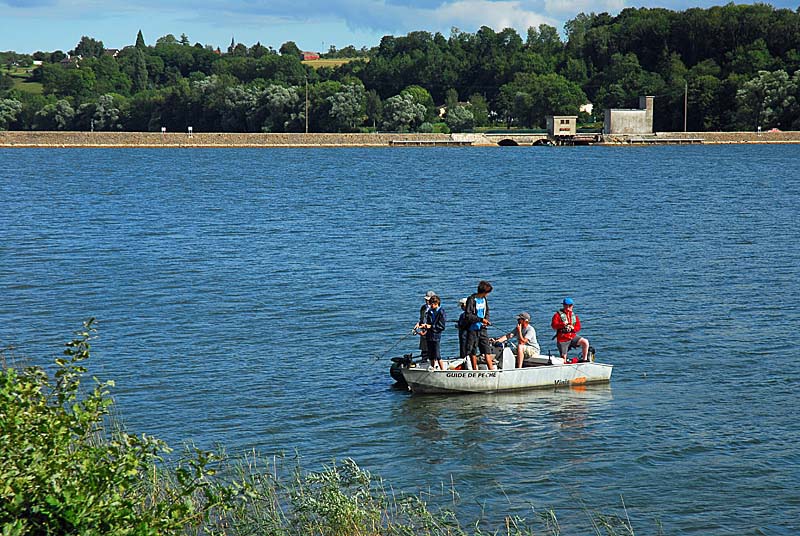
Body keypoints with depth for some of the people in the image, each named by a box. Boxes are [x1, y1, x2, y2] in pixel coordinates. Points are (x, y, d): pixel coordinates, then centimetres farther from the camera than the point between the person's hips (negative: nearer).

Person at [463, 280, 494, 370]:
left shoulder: (484, 299, 9)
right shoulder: (472, 300, -11)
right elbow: (468, 316, -16)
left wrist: (486, 320, 3)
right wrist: (481, 319, -18)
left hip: (482, 329, 5)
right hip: (473, 330, -5)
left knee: (487, 350, -1)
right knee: (473, 352, 3)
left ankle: (491, 369, -2)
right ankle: (475, 371, 12)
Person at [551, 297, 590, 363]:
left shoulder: (574, 316, 14)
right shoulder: (558, 315, 1)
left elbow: (578, 327, 9)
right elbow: (553, 325, -12)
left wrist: (573, 328, -14)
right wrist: (563, 324, -29)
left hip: (573, 336, 3)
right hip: (563, 339, -3)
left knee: (585, 342, -20)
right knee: (563, 359, -7)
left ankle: (584, 359, -10)